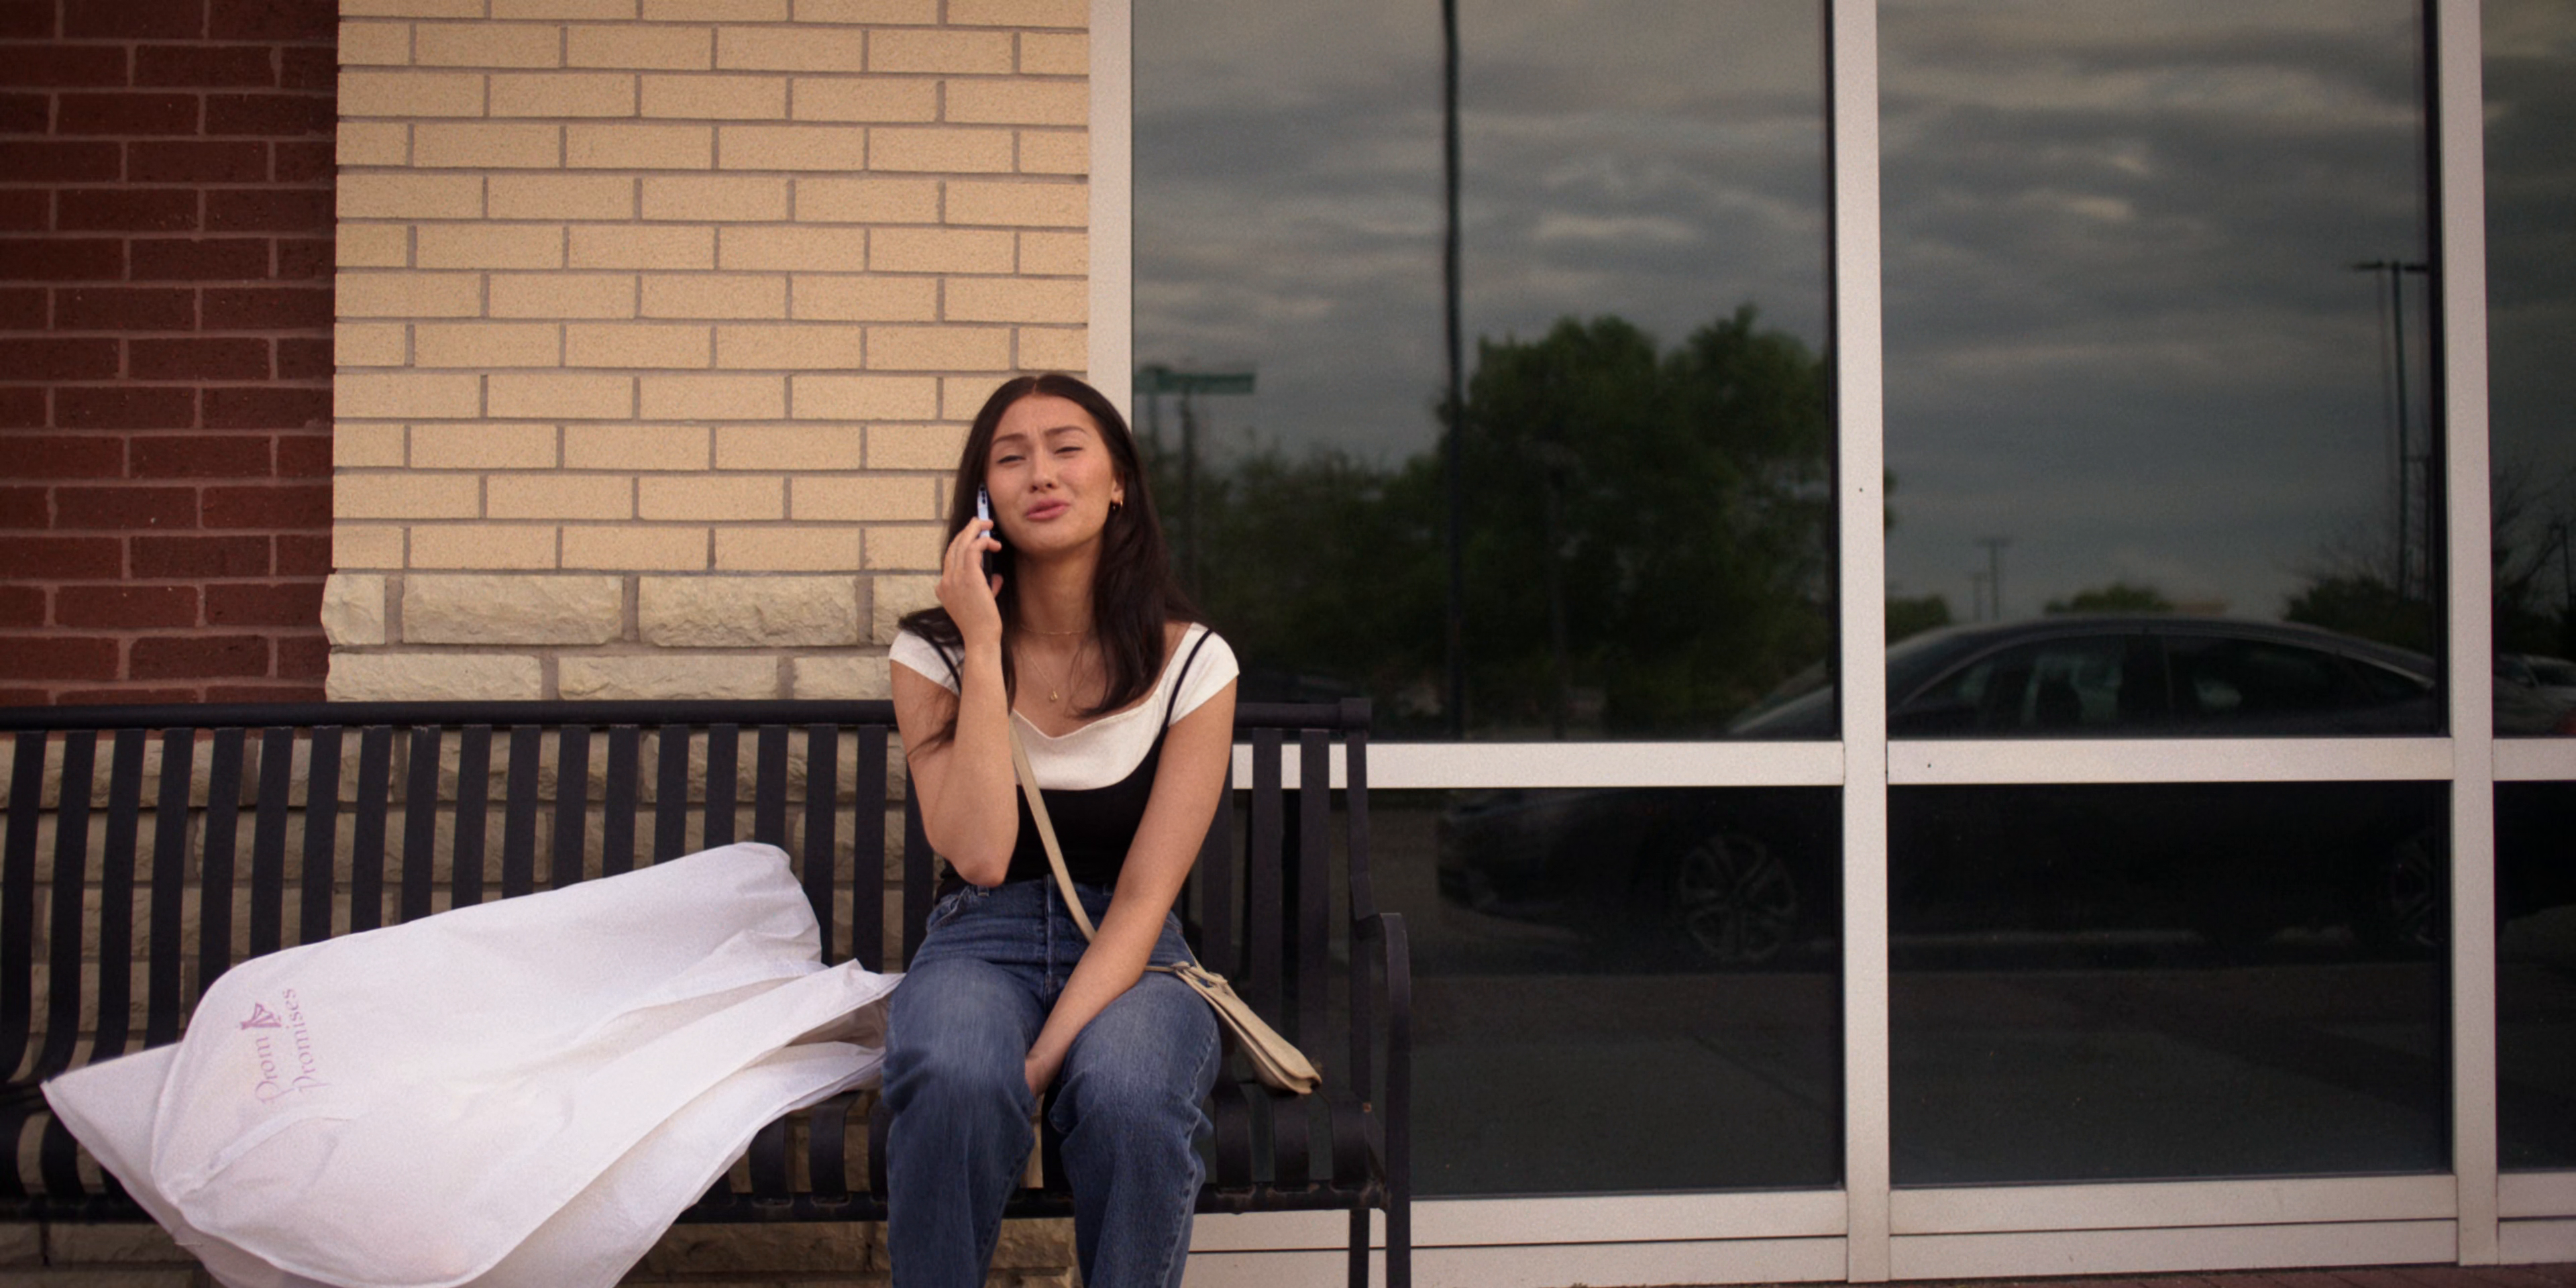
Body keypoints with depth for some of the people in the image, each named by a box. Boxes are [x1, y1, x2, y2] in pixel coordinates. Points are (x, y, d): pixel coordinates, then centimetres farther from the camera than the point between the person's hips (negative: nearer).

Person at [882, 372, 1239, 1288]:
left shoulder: (1192, 663, -3)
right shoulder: (932, 654, -1)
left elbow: (1144, 897, -9)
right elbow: (980, 857, -15)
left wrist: (1043, 1059, -23)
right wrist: (985, 649, -16)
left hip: (1127, 956, 0)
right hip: (980, 945, 0)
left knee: (1127, 1097, -35)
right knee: (958, 1081, -35)